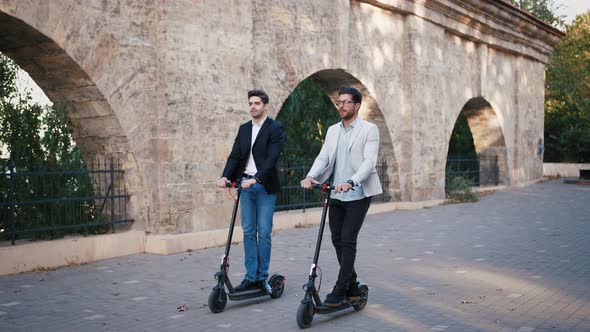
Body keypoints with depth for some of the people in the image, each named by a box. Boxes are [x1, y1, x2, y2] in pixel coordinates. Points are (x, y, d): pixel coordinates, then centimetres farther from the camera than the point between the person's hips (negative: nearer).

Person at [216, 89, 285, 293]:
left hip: (264, 186, -5)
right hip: (245, 184, 5)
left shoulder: (275, 129, -5)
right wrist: (225, 176, -9)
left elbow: (272, 158, -16)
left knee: (264, 232, -2)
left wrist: (256, 179, -26)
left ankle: (262, 277, 7)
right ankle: (251, 277, 10)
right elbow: (235, 155, 7)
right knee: (249, 231, 6)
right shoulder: (244, 129, 13)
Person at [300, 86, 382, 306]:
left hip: (358, 195, -6)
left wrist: (350, 182, -31)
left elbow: (369, 161, -15)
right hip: (336, 195, 6)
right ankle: (352, 287, 22)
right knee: (337, 240, 9)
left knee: (348, 240, -10)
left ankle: (340, 290, -4)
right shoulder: (332, 131, 14)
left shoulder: (369, 130, -4)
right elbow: (323, 158, 6)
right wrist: (310, 177, -14)